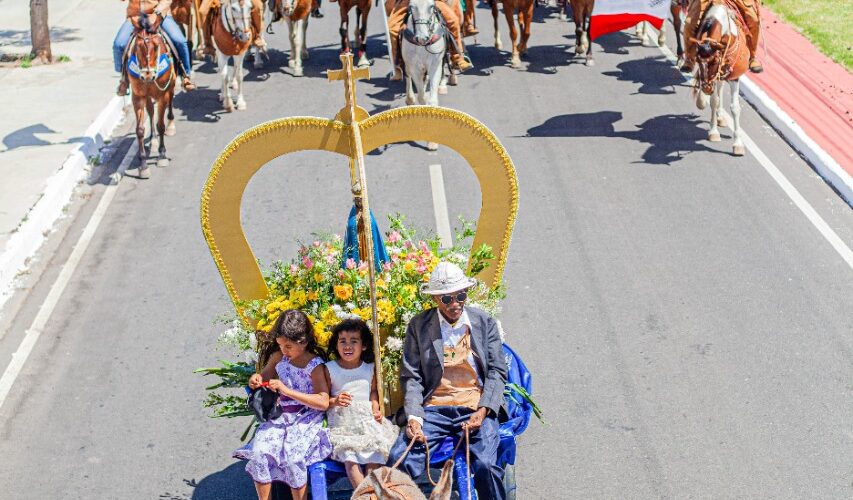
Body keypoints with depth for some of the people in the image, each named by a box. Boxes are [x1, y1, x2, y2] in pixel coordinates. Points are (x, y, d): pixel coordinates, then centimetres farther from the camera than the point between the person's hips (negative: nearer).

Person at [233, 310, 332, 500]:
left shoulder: (315, 366, -9)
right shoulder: (278, 358, 7)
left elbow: (323, 402, -17)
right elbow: (265, 374, 27)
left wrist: (287, 391, -22)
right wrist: (257, 379, -1)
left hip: (306, 420, -5)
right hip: (280, 416, 5)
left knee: (292, 456, -29)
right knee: (259, 452, -20)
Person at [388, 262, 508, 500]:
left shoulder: (485, 322, 10)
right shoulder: (418, 326, 8)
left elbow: (497, 371, 6)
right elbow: (411, 376, 3)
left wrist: (483, 411, -11)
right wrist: (413, 417, -13)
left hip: (476, 408, 0)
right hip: (434, 408, 1)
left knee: (485, 464, -28)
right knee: (398, 460, -23)